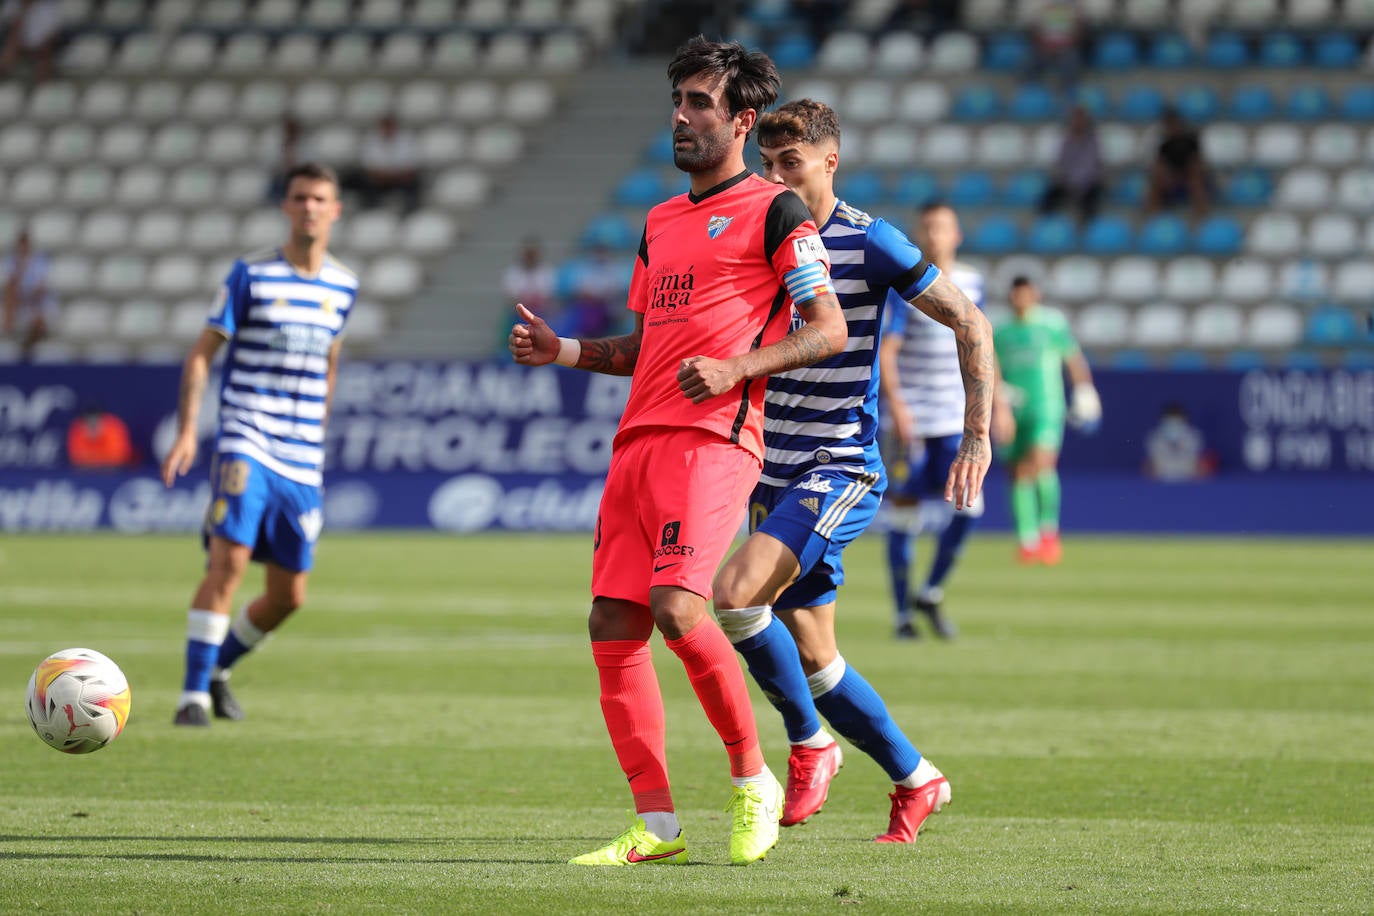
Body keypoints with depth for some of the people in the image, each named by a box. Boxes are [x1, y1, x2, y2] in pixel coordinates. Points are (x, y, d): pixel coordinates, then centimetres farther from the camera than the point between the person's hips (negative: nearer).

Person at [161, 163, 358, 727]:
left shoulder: (343, 286, 9)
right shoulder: (251, 275, -4)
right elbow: (201, 353, -2)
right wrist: (187, 431, -13)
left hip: (303, 463, 5)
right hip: (246, 444, -5)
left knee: (288, 596, 7)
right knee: (229, 559, -20)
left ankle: (218, 668, 31)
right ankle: (193, 695, -14)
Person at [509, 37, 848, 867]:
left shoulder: (774, 211, 0)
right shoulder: (661, 223, 23)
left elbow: (830, 330, -5)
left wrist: (737, 368, -17)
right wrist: (561, 351, 14)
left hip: (713, 438, -8)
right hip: (639, 440, 8)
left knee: (677, 608, -23)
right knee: (614, 627, -2)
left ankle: (754, 782, -5)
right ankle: (657, 824, 2)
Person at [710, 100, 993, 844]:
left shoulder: (869, 243, -9)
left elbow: (969, 324, -5)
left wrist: (978, 436, -11)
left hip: (842, 469, -7)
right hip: (775, 474, 7)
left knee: (735, 593, -26)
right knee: (811, 659, 7)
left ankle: (810, 742, -7)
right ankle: (915, 780, 25)